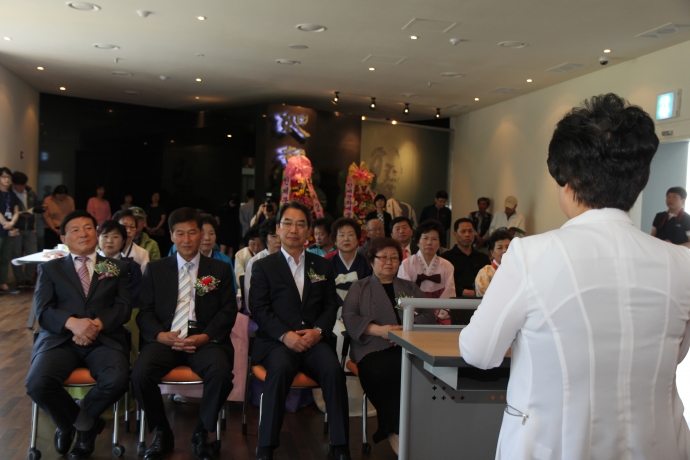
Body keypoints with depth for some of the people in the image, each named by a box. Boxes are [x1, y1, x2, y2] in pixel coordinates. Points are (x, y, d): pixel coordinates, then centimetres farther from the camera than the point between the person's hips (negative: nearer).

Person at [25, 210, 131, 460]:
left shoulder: (117, 268, 18)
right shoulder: (50, 268, 17)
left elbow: (124, 307, 5)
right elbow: (42, 311, 3)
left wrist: (98, 323, -16)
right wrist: (72, 323, -18)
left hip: (104, 339, 0)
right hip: (60, 339, 0)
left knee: (118, 380, -31)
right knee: (37, 383, -31)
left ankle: (74, 421, 4)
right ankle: (87, 423, 0)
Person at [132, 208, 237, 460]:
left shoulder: (220, 269, 13)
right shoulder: (155, 269, 16)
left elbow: (228, 311, 4)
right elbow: (145, 312, 9)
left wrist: (204, 336, -13)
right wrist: (160, 335, -12)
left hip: (204, 339, -1)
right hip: (165, 338, 1)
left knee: (221, 372, -33)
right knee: (140, 373, -29)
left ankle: (201, 433, -6)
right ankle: (162, 433, -2)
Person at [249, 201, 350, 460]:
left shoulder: (322, 266, 18)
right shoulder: (264, 267, 10)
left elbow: (330, 306, 12)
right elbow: (259, 309, 0)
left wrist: (318, 331, -9)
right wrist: (285, 335, -16)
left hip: (314, 340, 2)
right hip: (276, 341, -2)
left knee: (334, 370, -29)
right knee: (280, 369, -35)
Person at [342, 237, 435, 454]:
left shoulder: (410, 287, 28)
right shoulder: (359, 287, 21)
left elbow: (429, 315, 14)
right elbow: (349, 317, 5)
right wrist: (379, 329, -11)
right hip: (374, 349, -2)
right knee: (383, 372, -37)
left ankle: (394, 431, -27)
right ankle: (395, 432, -28)